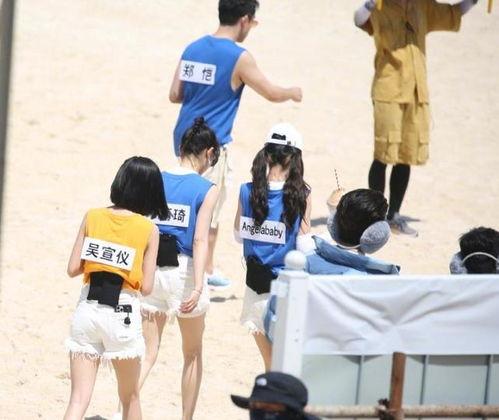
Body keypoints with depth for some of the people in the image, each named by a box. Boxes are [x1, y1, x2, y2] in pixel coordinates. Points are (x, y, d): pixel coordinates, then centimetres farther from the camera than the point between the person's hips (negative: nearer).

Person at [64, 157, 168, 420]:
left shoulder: (92, 217, 1)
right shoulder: (149, 230, -5)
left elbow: (73, 269, 1)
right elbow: (146, 287, -5)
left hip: (87, 309, 2)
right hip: (122, 313, -2)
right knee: (130, 396, 19)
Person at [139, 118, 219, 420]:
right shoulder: (207, 189, -8)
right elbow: (200, 240, -17)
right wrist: (198, 288, -21)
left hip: (152, 273, 3)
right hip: (185, 273, -3)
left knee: (147, 354, 6)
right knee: (193, 354, 18)